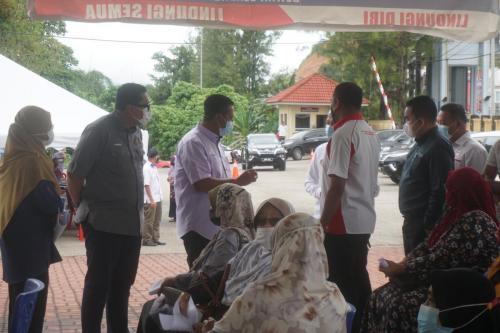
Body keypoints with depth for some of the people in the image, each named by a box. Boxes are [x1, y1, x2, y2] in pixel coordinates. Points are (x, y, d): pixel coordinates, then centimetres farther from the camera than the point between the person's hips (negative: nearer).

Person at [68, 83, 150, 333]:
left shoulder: (136, 132, 8)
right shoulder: (99, 131, -14)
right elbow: (74, 174, -11)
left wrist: (139, 208, 12)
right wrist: (84, 209, -4)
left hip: (132, 224, 7)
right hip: (104, 224, -7)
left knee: (122, 284, 16)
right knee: (99, 284, 2)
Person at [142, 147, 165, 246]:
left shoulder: (154, 167, 14)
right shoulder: (146, 168, -14)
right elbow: (146, 185, -18)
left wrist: (159, 197, 13)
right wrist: (151, 200, -20)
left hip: (157, 199, 9)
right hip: (150, 200, -9)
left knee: (157, 220, 13)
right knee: (149, 221, -1)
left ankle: (155, 239, 20)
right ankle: (146, 240, 6)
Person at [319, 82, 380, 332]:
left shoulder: (343, 134, -16)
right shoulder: (370, 134, 12)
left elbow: (337, 185, -20)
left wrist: (322, 223, -14)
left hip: (343, 222, -9)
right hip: (364, 220, 9)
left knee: (341, 283, -3)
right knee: (359, 278, 15)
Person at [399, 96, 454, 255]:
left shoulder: (438, 147, -19)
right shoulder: (421, 144, 13)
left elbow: (440, 192, -24)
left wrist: (428, 226, -22)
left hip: (423, 225, -10)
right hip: (412, 221, 10)